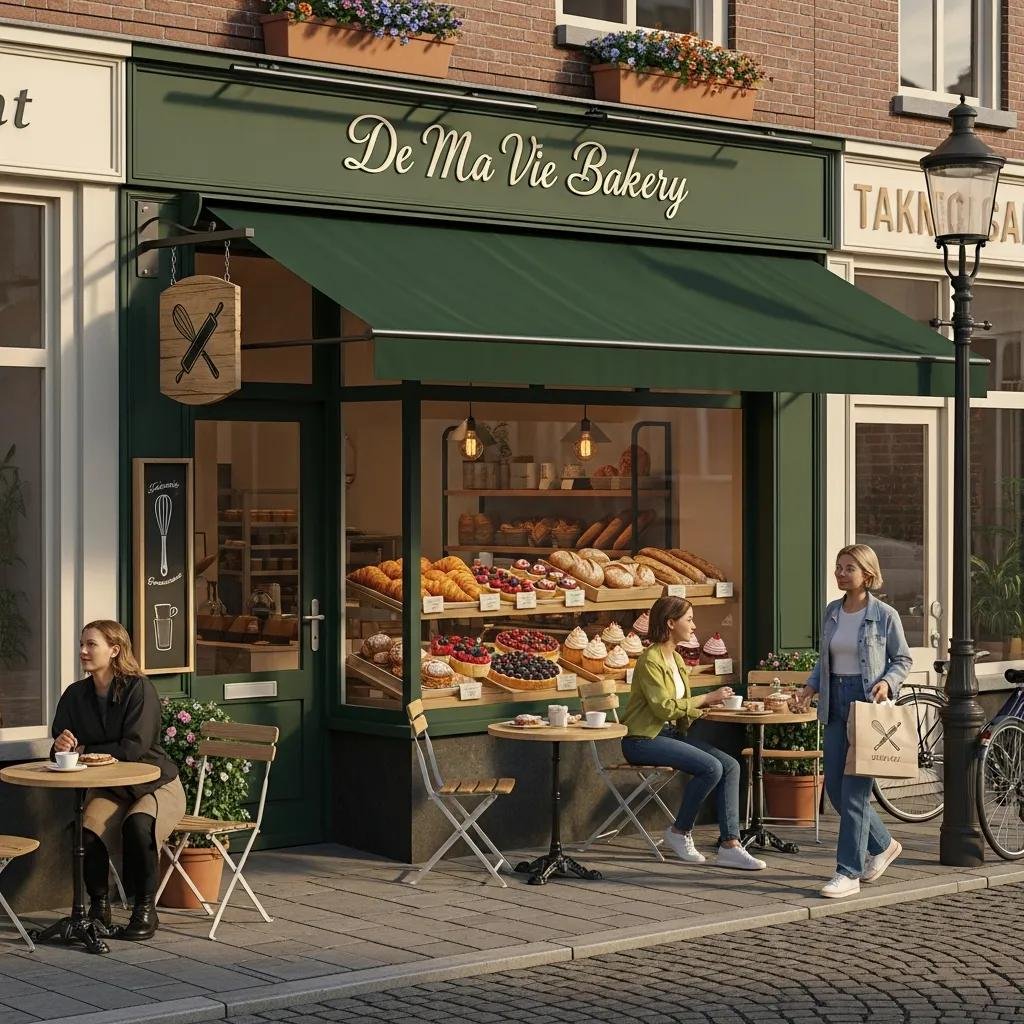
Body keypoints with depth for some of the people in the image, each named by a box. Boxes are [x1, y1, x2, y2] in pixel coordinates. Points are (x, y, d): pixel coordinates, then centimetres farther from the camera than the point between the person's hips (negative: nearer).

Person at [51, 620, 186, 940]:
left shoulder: (138, 688, -15)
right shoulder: (75, 695, 2)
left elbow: (134, 748, -21)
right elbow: (59, 749, 6)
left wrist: (82, 750, -16)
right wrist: (61, 748, -19)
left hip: (155, 784, -4)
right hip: (107, 788, 4)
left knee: (137, 824, -35)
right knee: (87, 832, -28)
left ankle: (146, 909, -18)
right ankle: (99, 905, -6)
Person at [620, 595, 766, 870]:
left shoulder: (676, 658, 15)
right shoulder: (650, 660, -14)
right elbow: (665, 708, -20)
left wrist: (710, 704, 2)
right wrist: (706, 698, -14)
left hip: (671, 732, 9)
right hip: (643, 739, -9)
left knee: (730, 765, -10)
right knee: (711, 767, -25)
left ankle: (730, 845, -13)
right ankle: (679, 833, -6)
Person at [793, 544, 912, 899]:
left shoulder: (885, 615, -6)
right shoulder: (831, 612, 10)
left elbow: (903, 659, 1)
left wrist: (887, 682, -17)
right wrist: (810, 687, 3)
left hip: (868, 703, -6)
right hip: (836, 703, 6)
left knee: (854, 789, -9)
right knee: (835, 787, 7)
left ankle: (848, 873, -3)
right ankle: (883, 845, 29)